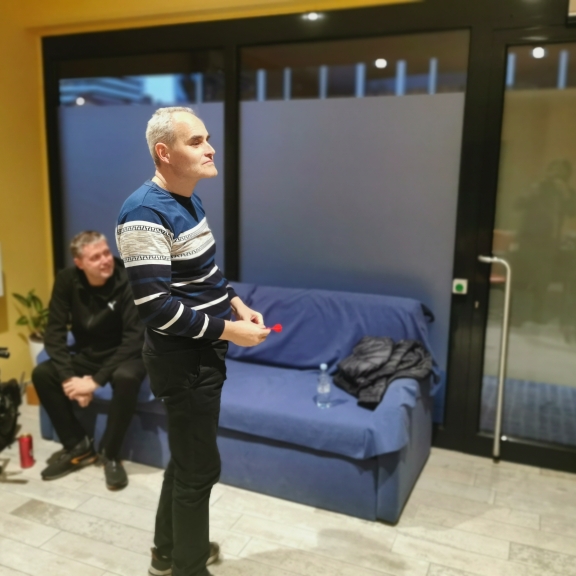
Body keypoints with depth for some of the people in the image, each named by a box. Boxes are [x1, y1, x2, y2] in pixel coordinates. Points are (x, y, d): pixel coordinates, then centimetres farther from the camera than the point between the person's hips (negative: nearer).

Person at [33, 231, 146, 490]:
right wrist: (68, 377, -25)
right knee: (41, 374, -17)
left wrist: (96, 380, -31)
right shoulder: (67, 280, -12)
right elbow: (55, 332, -11)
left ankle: (109, 453, -14)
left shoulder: (129, 281, -24)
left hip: (123, 356, -4)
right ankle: (78, 446, -1)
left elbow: (134, 338, -27)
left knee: (126, 378, -36)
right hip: (86, 355, 5)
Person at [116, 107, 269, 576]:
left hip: (203, 353, 9)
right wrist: (228, 331, -22)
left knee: (187, 458, 22)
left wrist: (236, 303, 3)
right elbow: (155, 306, -26)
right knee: (199, 468, 6)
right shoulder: (145, 214, -22)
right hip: (183, 359, -9)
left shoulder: (190, 199, 8)